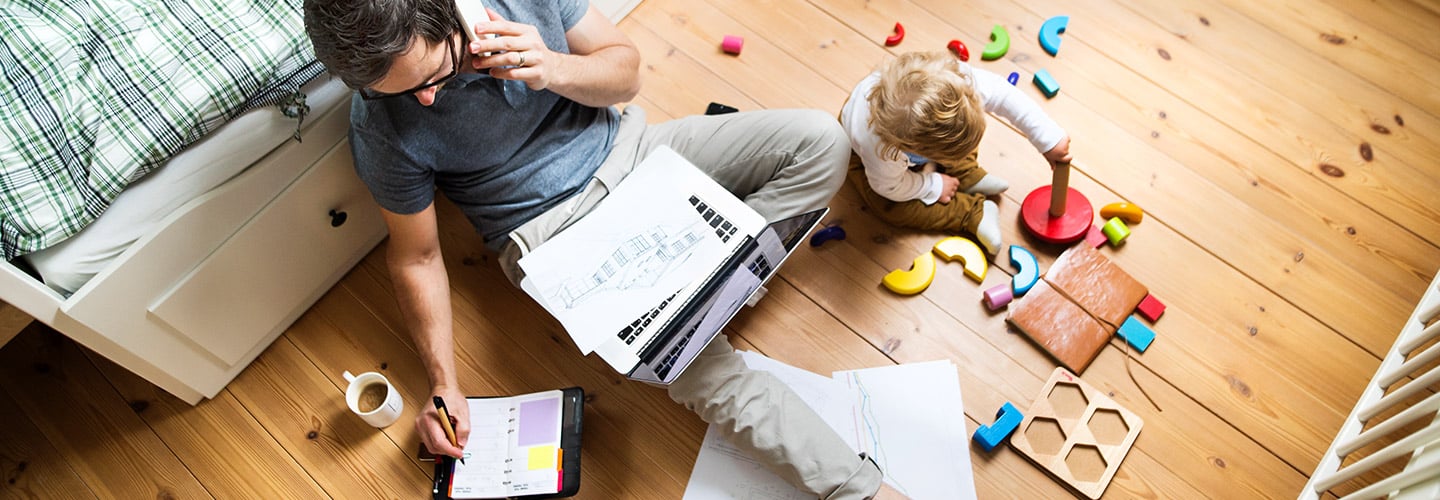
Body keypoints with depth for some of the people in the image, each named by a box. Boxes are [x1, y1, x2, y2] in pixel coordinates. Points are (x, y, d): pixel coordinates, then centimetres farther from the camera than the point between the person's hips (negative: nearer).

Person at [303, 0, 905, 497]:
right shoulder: (382, 128, -17)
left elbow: (625, 70, -3)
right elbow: (416, 256, -5)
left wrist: (551, 70, -24)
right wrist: (444, 385, -10)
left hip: (621, 147, 5)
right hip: (553, 229, -4)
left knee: (820, 138, -8)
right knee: (702, 369, -24)